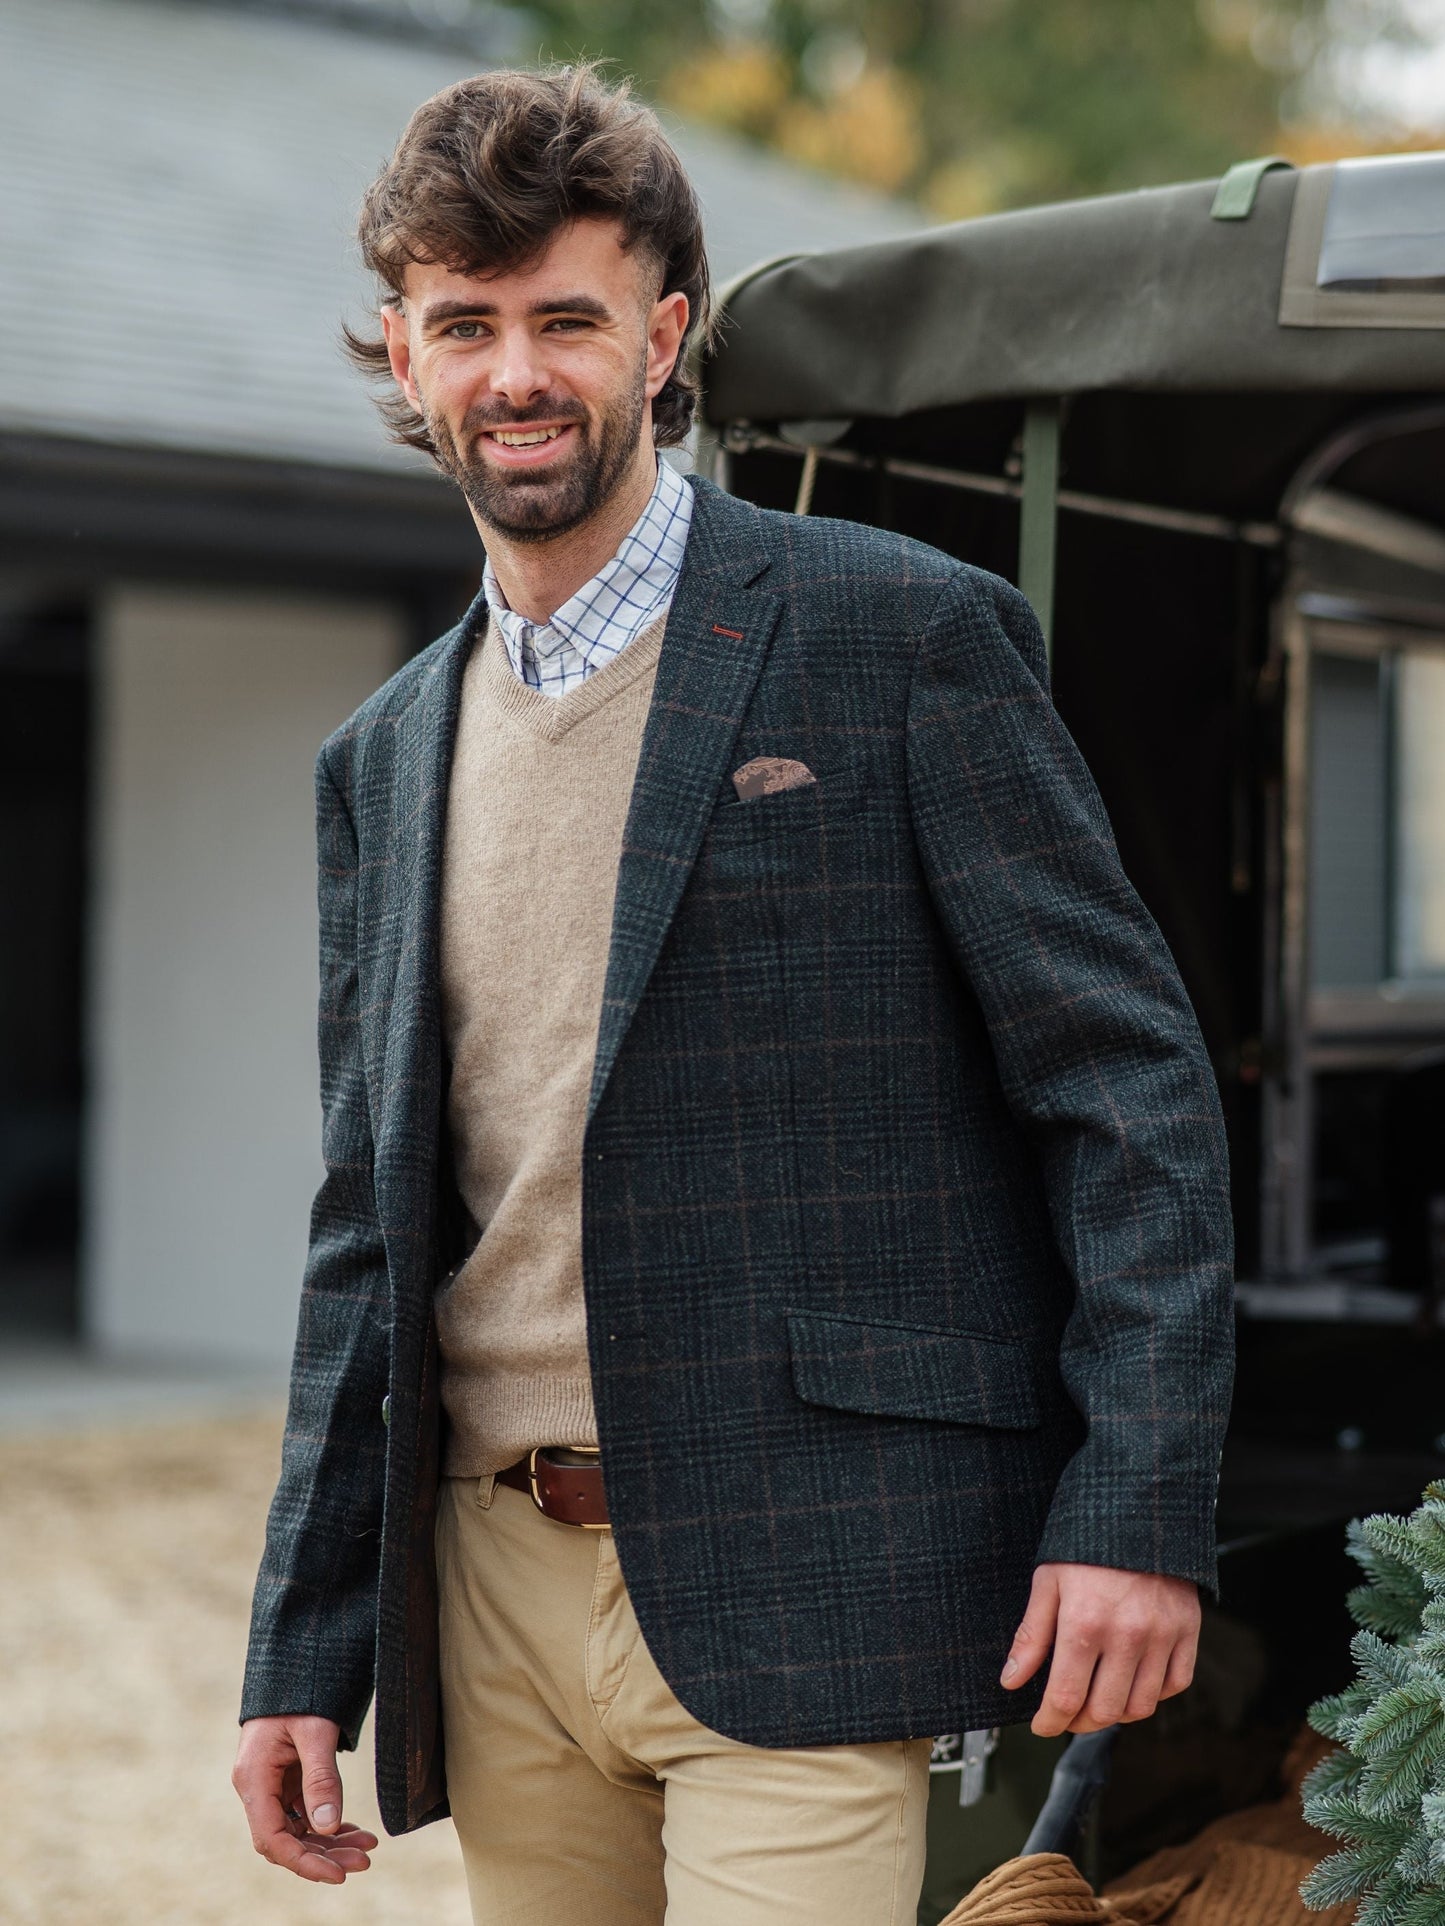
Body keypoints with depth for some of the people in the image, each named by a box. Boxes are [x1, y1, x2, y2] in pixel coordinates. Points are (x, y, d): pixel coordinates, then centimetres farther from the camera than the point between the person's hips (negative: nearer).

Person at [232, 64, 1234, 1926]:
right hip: (495, 1597, 5)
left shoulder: (900, 634, -3)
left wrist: (1138, 1510, -14)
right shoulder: (382, 757, 14)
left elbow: (1129, 1082, -5)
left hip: (793, 1591, -5)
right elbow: (371, 1229, 16)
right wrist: (302, 1658, 12)